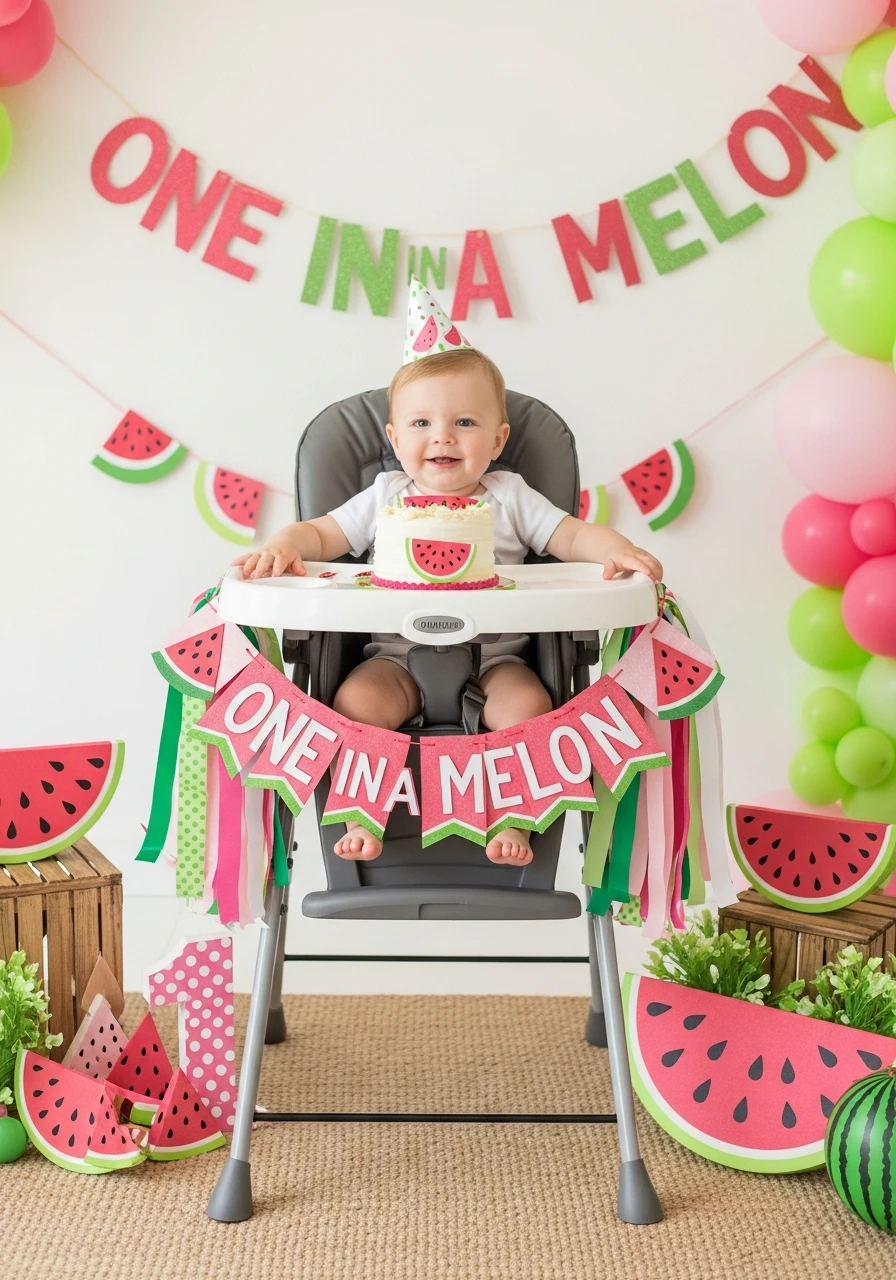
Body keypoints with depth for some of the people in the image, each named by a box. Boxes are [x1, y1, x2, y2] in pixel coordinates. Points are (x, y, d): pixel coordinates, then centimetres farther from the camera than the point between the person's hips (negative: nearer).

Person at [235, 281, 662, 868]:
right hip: (398, 655, 0)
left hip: (494, 657, 0)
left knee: (527, 706, -29)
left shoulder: (510, 498, 11)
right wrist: (284, 546, -13)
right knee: (357, 700, -28)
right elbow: (322, 534, 9)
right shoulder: (386, 498, 11)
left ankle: (513, 819, -14)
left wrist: (619, 550, -16)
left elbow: (573, 536, 5)